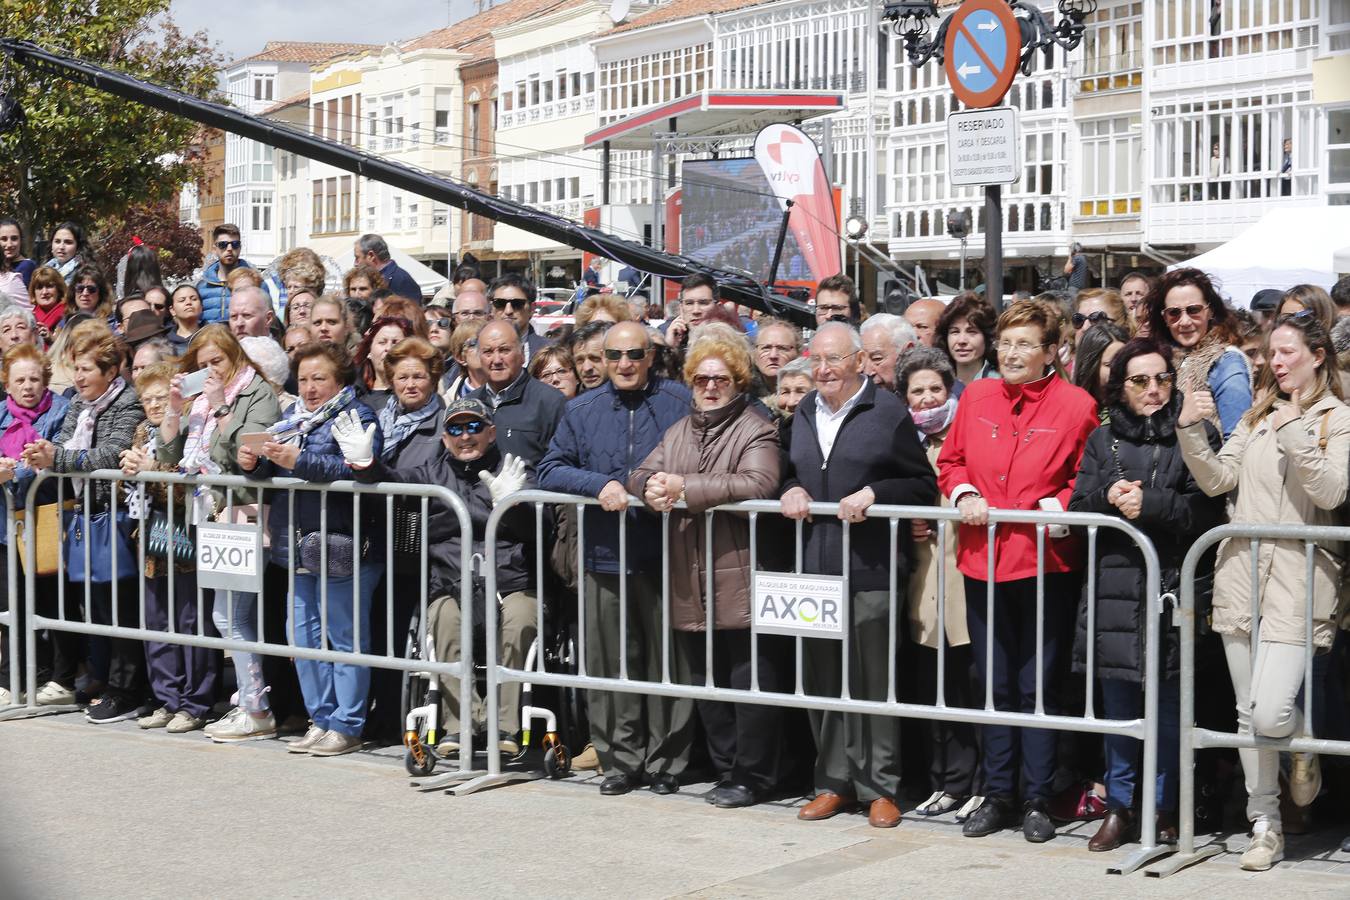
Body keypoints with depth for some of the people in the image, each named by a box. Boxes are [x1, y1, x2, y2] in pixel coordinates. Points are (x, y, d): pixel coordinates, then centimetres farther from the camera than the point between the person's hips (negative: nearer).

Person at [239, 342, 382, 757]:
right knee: (304, 637, 11)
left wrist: (299, 461, -25)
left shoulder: (357, 417, -5)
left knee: (345, 638, -1)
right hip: (299, 547, 8)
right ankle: (321, 719, 20)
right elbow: (272, 470, 17)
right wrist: (253, 462, -5)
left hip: (343, 547, -8)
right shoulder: (291, 417, 18)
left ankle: (346, 726, 4)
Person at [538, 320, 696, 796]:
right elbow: (550, 470, 6)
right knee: (610, 664, 4)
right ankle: (621, 761, 14)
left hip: (664, 555, -2)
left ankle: (666, 761, 12)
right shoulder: (582, 410, 11)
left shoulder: (680, 402, 4)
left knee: (668, 663, 2)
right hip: (605, 556, 2)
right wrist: (599, 484, -10)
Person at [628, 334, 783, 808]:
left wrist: (685, 488, -19)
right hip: (691, 586, 7)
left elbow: (758, 483, -21)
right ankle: (725, 770, 23)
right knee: (707, 684, 13)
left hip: (742, 584, -7)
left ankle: (750, 777, 7)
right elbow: (641, 475, 14)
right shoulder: (678, 432, 19)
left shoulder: (756, 431, -5)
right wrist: (653, 488, -11)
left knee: (751, 684, -2)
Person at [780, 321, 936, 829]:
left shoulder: (888, 412, -2)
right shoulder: (803, 415, 15)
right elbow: (788, 472, 28)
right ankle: (834, 782, 19)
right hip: (813, 568, 5)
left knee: (873, 681, 0)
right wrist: (791, 490, 6)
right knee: (820, 680, 8)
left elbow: (924, 486, -3)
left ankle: (879, 788, 9)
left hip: (870, 570, -5)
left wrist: (873, 493, -16)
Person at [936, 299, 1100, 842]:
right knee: (994, 685, 12)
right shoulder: (976, 398, 8)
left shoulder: (1075, 405, -5)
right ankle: (998, 796, 22)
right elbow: (950, 461, 17)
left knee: (1037, 688, 1)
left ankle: (1038, 802, 11)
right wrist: (963, 495, -2)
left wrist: (1057, 507, -18)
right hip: (983, 560, 5)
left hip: (1045, 563, -4)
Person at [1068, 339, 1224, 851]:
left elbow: (1207, 511, -7)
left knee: (1168, 707, 1)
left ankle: (1165, 809, 13)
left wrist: (1148, 504, -15)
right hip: (1113, 585, 3)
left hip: (1173, 583, -3)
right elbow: (1077, 507, 8)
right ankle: (1119, 807, 17)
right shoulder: (1102, 440, 14)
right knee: (1117, 702, 7)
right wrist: (1108, 498, -11)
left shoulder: (1196, 436, 3)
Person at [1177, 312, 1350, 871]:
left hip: (1297, 578, -5)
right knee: (1248, 716, 7)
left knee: (1270, 714, -15)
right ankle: (1265, 829, 16)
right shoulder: (1258, 416, 15)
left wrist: (1294, 433, -19)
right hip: (1241, 573, 5)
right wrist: (1191, 430, -6)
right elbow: (1218, 480, 8)